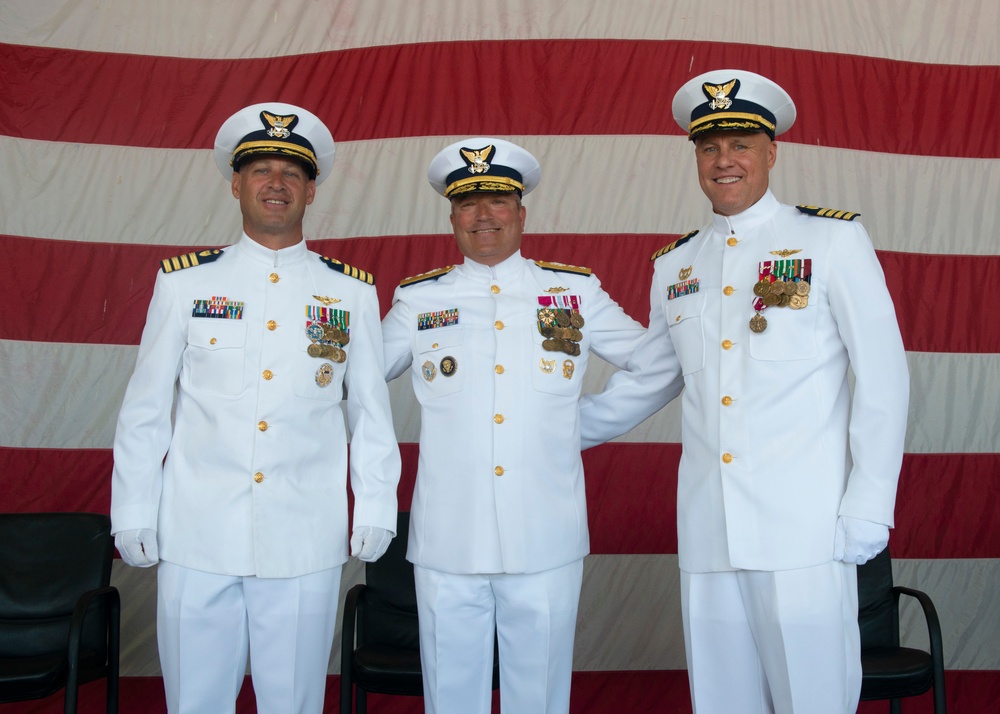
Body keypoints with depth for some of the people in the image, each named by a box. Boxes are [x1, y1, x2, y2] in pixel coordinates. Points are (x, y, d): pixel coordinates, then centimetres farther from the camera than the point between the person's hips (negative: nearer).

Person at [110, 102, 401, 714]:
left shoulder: (352, 294, 5)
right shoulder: (184, 282, 4)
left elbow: (372, 411, 8)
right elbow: (145, 409, 7)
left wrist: (376, 509, 5)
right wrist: (132, 515, 4)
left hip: (307, 543, 0)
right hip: (197, 538, 0)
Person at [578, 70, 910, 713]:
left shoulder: (833, 239, 2)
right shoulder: (674, 266, 14)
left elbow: (883, 377, 0)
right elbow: (645, 383, 24)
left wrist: (868, 509, -6)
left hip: (805, 532, -4)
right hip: (707, 536, 4)